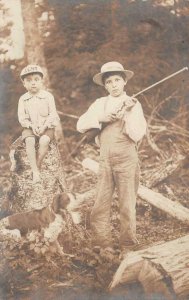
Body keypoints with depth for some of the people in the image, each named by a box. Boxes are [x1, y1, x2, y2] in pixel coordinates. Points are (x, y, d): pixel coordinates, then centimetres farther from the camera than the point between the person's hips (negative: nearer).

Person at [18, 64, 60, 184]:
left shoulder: (48, 96, -1)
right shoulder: (23, 99, 4)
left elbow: (53, 114, -4)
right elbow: (22, 117, 0)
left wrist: (44, 126, -17)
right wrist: (31, 126, -16)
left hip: (46, 127, -1)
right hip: (30, 128, 1)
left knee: (44, 141, -32)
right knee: (29, 141, -30)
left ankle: (38, 166, -17)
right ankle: (35, 171, -29)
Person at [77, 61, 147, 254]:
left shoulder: (133, 105, -2)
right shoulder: (99, 104, 6)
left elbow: (137, 135, -12)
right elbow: (80, 126, -1)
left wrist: (126, 114, -16)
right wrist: (100, 118, -13)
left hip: (127, 160, -3)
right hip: (105, 160, 3)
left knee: (127, 206, 6)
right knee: (100, 205, 5)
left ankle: (127, 247, 19)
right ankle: (102, 244, 18)